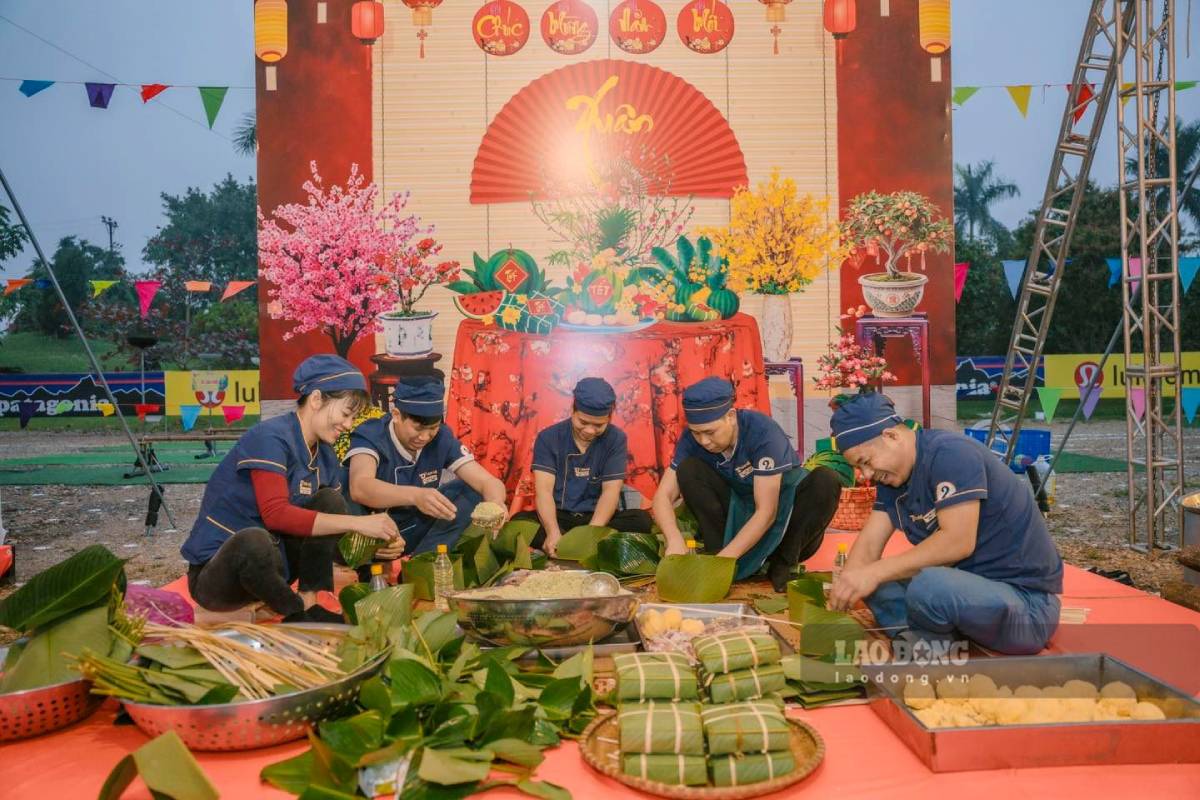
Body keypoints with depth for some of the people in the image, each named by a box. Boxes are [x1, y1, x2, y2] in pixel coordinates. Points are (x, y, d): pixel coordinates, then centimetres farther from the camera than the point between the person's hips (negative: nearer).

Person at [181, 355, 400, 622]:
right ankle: (299, 614, -13)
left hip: (272, 560, 7)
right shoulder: (271, 437, -20)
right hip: (216, 572, -7)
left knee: (330, 501, -8)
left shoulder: (325, 455, 3)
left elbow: (334, 519, 4)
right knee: (254, 540, -39)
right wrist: (358, 522, -31)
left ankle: (312, 604, -9)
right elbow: (276, 514, -31)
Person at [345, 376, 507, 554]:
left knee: (472, 489, -14)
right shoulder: (370, 436, -20)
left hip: (417, 530, 4)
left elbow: (489, 482, -14)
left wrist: (495, 505, -39)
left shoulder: (441, 438, -8)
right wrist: (415, 496, -56)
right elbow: (359, 488, -40)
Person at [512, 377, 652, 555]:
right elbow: (544, 490, -12)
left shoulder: (616, 439, -2)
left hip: (597, 518, 1)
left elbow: (611, 491, -9)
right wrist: (553, 532, -32)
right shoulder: (548, 437, -3)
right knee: (519, 521, -30)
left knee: (641, 520, -27)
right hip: (558, 517, 0)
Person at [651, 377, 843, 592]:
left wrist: (726, 558, -37)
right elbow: (663, 496, -18)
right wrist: (675, 540, -37)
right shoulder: (692, 439, -17)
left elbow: (767, 512, -31)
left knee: (825, 481, -31)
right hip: (739, 514, 3)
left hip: (785, 512, -2)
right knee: (688, 470, -20)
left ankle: (782, 564, -17)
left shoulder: (763, 432, -29)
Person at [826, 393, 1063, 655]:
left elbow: (958, 542, -28)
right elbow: (869, 544, 0)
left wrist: (876, 571, -27)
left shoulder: (950, 453, -19)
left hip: (1026, 603, -8)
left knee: (926, 587, -34)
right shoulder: (894, 476, 6)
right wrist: (841, 593, -17)